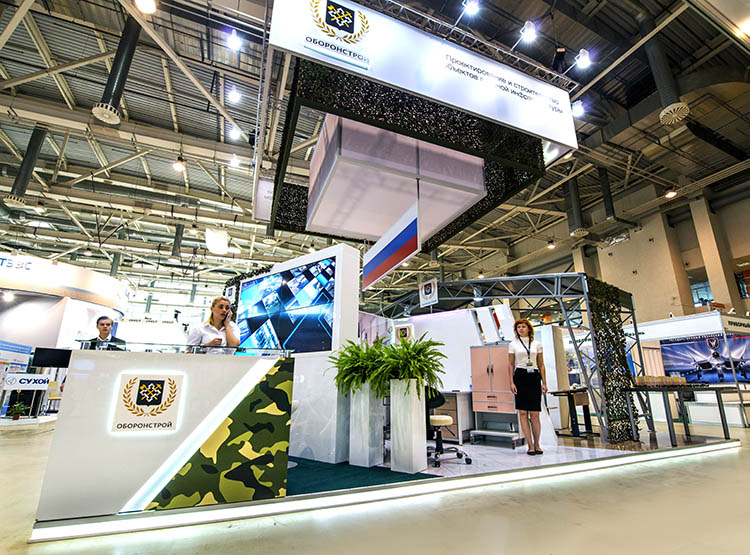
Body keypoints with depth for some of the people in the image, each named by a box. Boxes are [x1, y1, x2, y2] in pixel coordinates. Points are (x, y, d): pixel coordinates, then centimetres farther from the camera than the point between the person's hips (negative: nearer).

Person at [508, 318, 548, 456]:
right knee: (523, 413, -2)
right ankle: (530, 446, 5)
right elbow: (510, 365, 4)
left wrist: (544, 383, 4)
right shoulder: (513, 344, 6)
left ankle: (536, 445, 13)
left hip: (534, 377, 1)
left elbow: (541, 365, 11)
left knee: (535, 414, -1)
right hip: (520, 377, -1)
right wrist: (511, 382, -4)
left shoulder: (536, 345, 11)